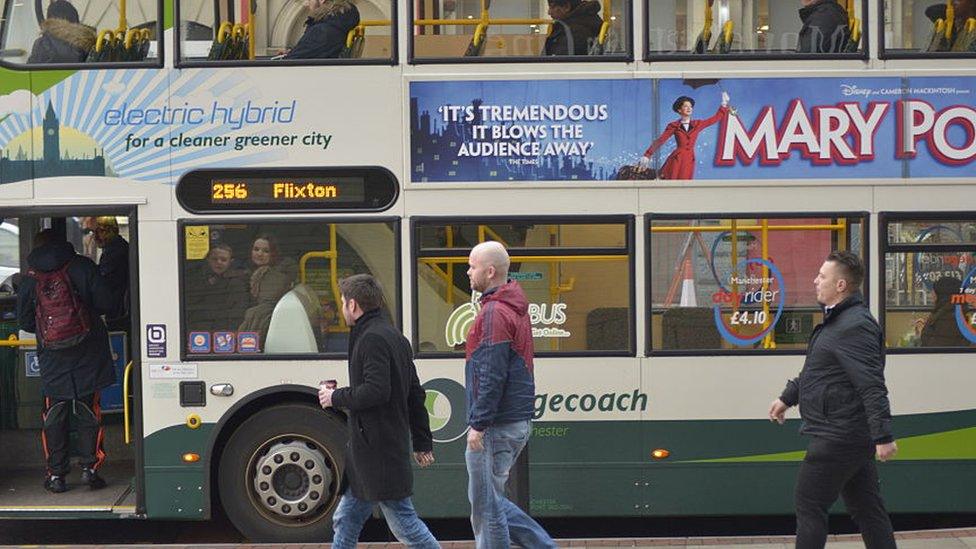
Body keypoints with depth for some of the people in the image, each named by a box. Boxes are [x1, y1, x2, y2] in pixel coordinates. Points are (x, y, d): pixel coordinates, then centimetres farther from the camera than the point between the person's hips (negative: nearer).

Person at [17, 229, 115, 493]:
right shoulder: (82, 266, -3)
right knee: (88, 413, 8)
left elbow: (24, 321, 5)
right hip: (88, 356, -1)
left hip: (52, 361, 1)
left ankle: (56, 474, 11)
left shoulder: (31, 278, 0)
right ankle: (89, 468, 4)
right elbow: (106, 302, -5)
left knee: (54, 416, 10)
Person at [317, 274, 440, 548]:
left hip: (380, 450, -10)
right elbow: (415, 394, 19)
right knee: (346, 518, 14)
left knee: (402, 520, -4)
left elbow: (376, 390, -25)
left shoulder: (372, 339, -14)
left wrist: (336, 398, -10)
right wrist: (422, 441, 22)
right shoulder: (395, 337, 17)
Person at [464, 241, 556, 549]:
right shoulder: (515, 308, 16)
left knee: (486, 507, 0)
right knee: (492, 501, 18)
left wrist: (478, 424, -19)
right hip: (517, 423, 10)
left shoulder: (494, 313, -15)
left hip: (495, 428, -10)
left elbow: (491, 376, -21)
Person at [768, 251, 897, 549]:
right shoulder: (838, 320, 15)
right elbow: (815, 371, 28)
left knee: (809, 505, -1)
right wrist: (787, 398, 33)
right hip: (851, 435, 10)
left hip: (837, 436, -10)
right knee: (866, 508, 13)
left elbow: (872, 386, -26)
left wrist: (882, 436, -29)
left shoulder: (855, 326, -19)